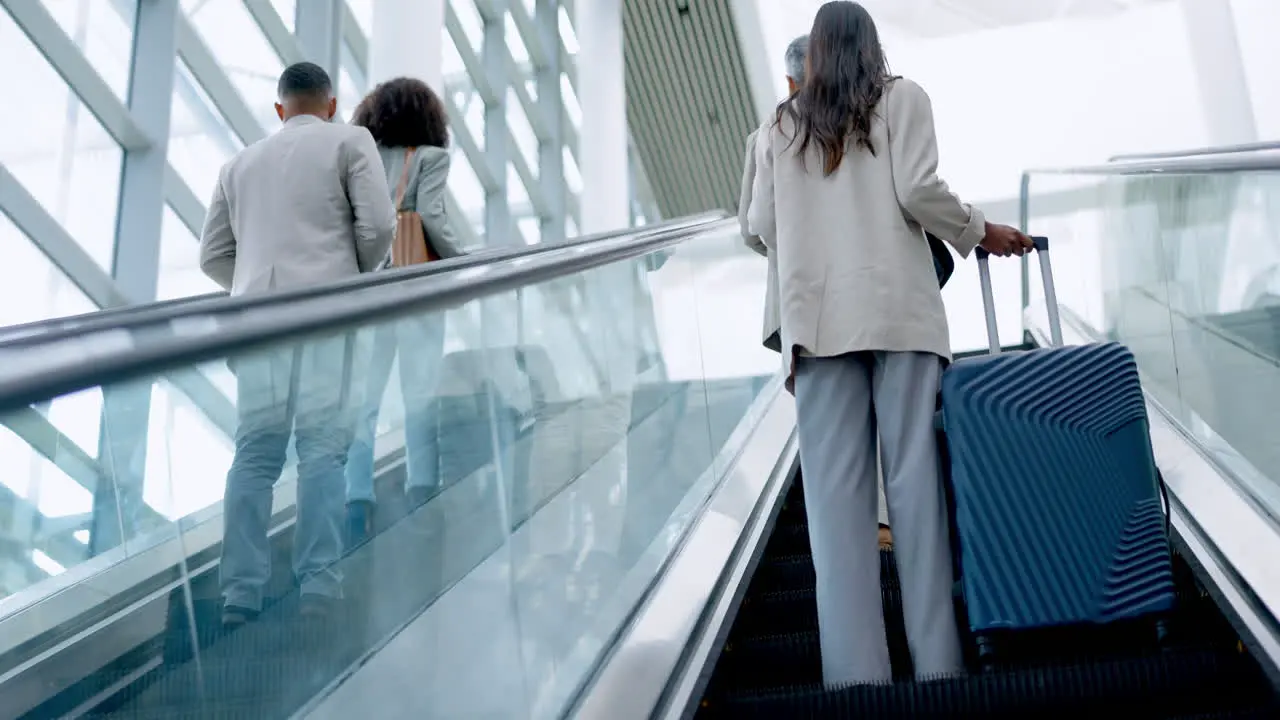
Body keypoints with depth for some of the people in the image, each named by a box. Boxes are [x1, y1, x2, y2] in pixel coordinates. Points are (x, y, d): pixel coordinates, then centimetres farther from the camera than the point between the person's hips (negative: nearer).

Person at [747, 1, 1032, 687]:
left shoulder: (780, 125, 15)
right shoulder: (900, 97, 9)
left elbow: (761, 225, 14)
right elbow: (918, 191, -4)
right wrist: (980, 232, 11)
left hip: (818, 317, 2)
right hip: (895, 308, -1)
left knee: (836, 491, -3)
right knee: (913, 478, -1)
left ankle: (856, 670, -6)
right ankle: (936, 661, -1)